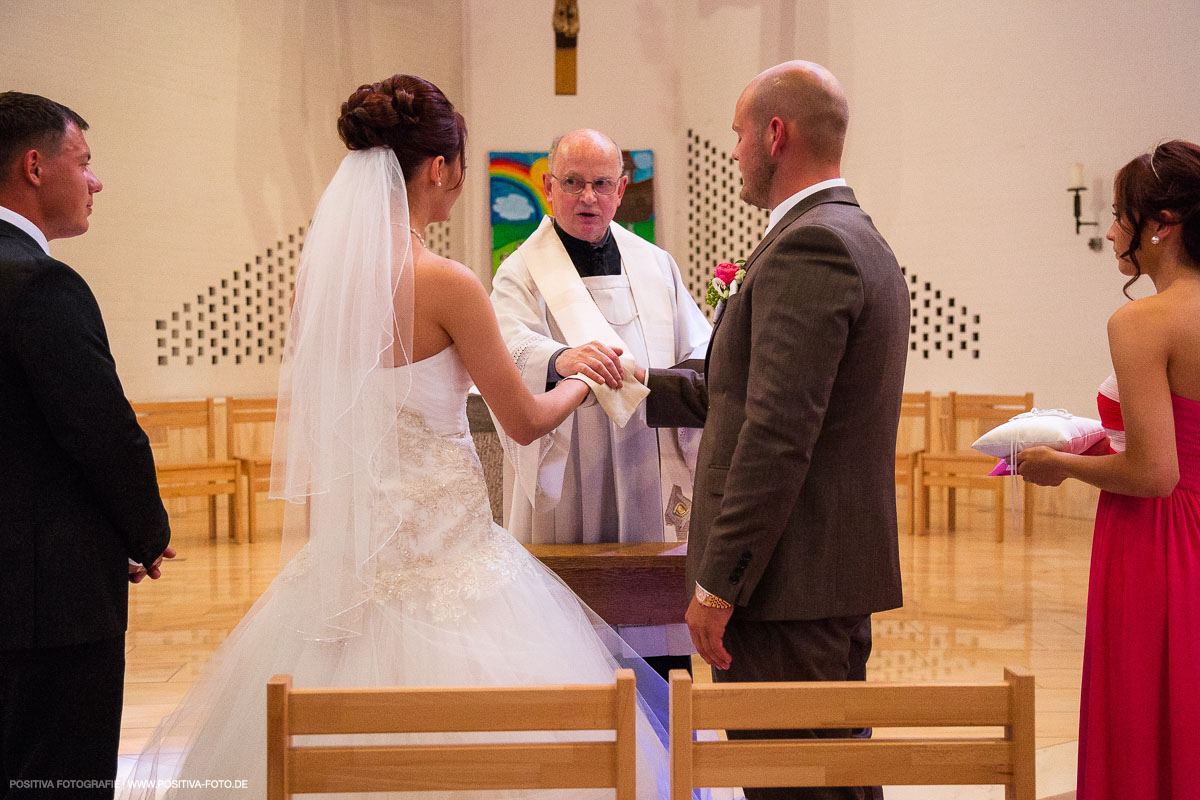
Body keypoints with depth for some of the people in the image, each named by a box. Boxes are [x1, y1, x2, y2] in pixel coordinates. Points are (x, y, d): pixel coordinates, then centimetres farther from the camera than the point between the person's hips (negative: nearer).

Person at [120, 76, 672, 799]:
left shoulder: (319, 273, 2)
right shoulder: (445, 284, -15)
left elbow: (299, 427, 10)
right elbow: (526, 421, -6)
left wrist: (309, 538, 20)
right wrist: (585, 379, 13)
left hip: (346, 544, 7)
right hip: (440, 543, -6)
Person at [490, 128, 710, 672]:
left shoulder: (655, 266, 15)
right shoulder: (521, 274, 1)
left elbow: (700, 353, 11)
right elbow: (514, 351, -19)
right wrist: (561, 359, -41)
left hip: (654, 497, 4)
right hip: (568, 499, -3)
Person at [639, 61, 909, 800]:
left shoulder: (808, 246, -16)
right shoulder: (865, 244, 17)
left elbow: (778, 433, -22)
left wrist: (717, 583, -19)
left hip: (792, 579, -10)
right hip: (846, 575, 10)